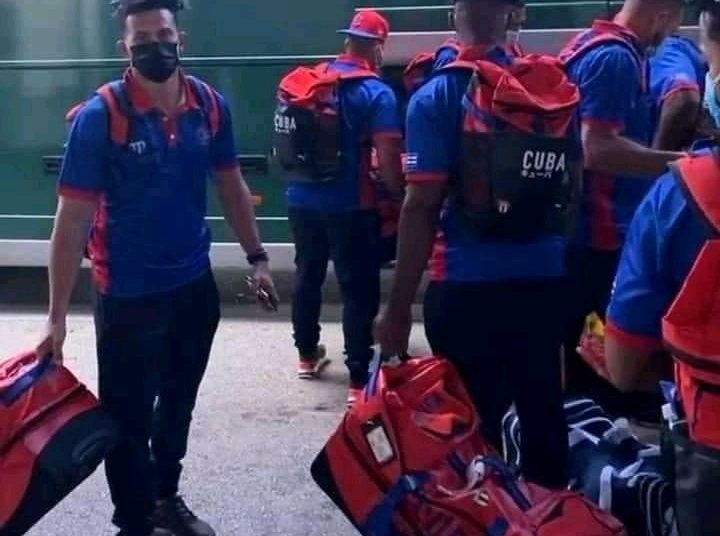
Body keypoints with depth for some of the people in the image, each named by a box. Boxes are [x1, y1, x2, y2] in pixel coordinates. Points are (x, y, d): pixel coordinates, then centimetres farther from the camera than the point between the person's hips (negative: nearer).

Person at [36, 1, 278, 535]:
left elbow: (231, 185, 10)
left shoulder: (210, 105, -3)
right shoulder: (100, 115, -17)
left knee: (179, 404, 21)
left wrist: (256, 257, 8)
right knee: (128, 416, 4)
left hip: (195, 285, 5)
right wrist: (58, 315, -17)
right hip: (128, 295, -5)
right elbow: (73, 216, -17)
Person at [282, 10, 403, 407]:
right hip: (350, 205, -6)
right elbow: (387, 157, -17)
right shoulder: (376, 92, -11)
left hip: (302, 198, 6)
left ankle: (307, 356, 36)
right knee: (359, 289, 0)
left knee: (307, 277, 20)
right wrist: (398, 195, 0)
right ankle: (359, 381, 0)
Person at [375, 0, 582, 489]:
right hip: (544, 278, 5)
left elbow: (422, 207, -13)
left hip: (468, 284, -4)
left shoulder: (439, 96, -9)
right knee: (544, 410, 17)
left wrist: (398, 307, -9)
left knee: (475, 421, 6)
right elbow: (573, 184, 14)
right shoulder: (557, 86, 5)